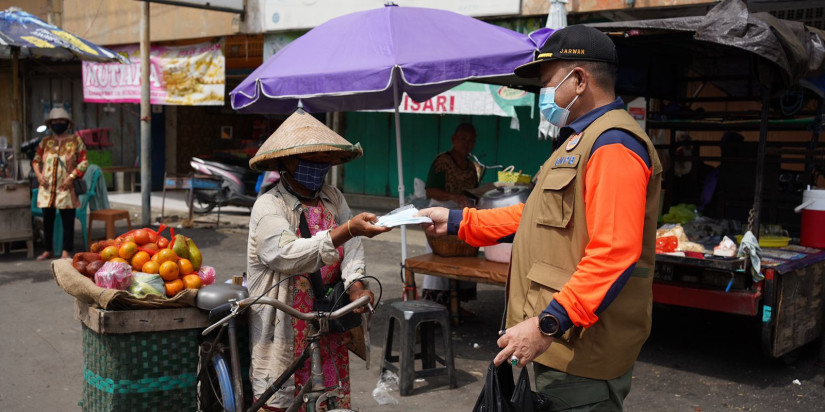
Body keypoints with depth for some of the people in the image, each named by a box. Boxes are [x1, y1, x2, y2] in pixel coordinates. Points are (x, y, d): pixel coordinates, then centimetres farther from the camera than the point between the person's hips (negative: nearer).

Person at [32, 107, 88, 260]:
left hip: (66, 188, -3)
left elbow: (84, 162, -2)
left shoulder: (75, 141, 2)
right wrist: (39, 175, -1)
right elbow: (36, 160, 17)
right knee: (47, 219, 9)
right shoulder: (45, 142, 12)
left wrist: (72, 177, -12)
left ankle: (66, 251, 8)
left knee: (68, 220, 0)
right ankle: (48, 250, 20)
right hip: (47, 187, 4)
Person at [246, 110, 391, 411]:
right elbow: (288, 254, -26)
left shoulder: (334, 199, 9)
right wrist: (348, 229, -36)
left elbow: (351, 247, -2)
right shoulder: (269, 207, -9)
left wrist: (355, 282, -23)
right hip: (285, 328, -5)